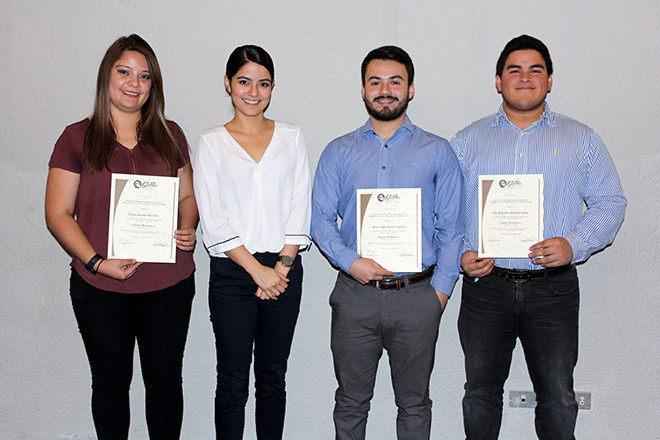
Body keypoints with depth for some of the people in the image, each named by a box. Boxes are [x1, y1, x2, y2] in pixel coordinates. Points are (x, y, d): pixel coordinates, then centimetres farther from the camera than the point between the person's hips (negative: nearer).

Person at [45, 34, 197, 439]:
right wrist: (97, 262, -16)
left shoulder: (169, 135, 8)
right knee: (111, 381, 13)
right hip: (99, 286, -2)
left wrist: (188, 229, -6)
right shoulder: (77, 138, -1)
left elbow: (188, 196, 16)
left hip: (168, 284, 2)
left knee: (165, 378, 11)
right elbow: (58, 214, -3)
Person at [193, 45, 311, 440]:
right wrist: (257, 269, -10)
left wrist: (283, 265, -7)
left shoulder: (291, 137, 9)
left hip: (284, 270, 2)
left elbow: (300, 208, 4)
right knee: (233, 380, 4)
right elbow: (213, 220, -4)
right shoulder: (212, 143, 4)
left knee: (273, 376, 11)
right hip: (232, 272, -2)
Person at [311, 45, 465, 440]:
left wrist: (440, 289, -5)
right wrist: (349, 261, -13)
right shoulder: (339, 152, 7)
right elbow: (320, 219, 3)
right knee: (351, 402, 13)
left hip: (417, 296, 0)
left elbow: (451, 227, 3)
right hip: (355, 294, 1)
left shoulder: (438, 152, 4)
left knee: (414, 403, 13)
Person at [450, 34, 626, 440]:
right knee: (481, 392, 10)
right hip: (485, 285, 1)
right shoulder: (469, 140, 9)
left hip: (553, 288, 0)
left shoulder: (582, 139, 9)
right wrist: (460, 253, -9)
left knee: (558, 396, 6)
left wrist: (574, 245, -12)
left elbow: (610, 203, 5)